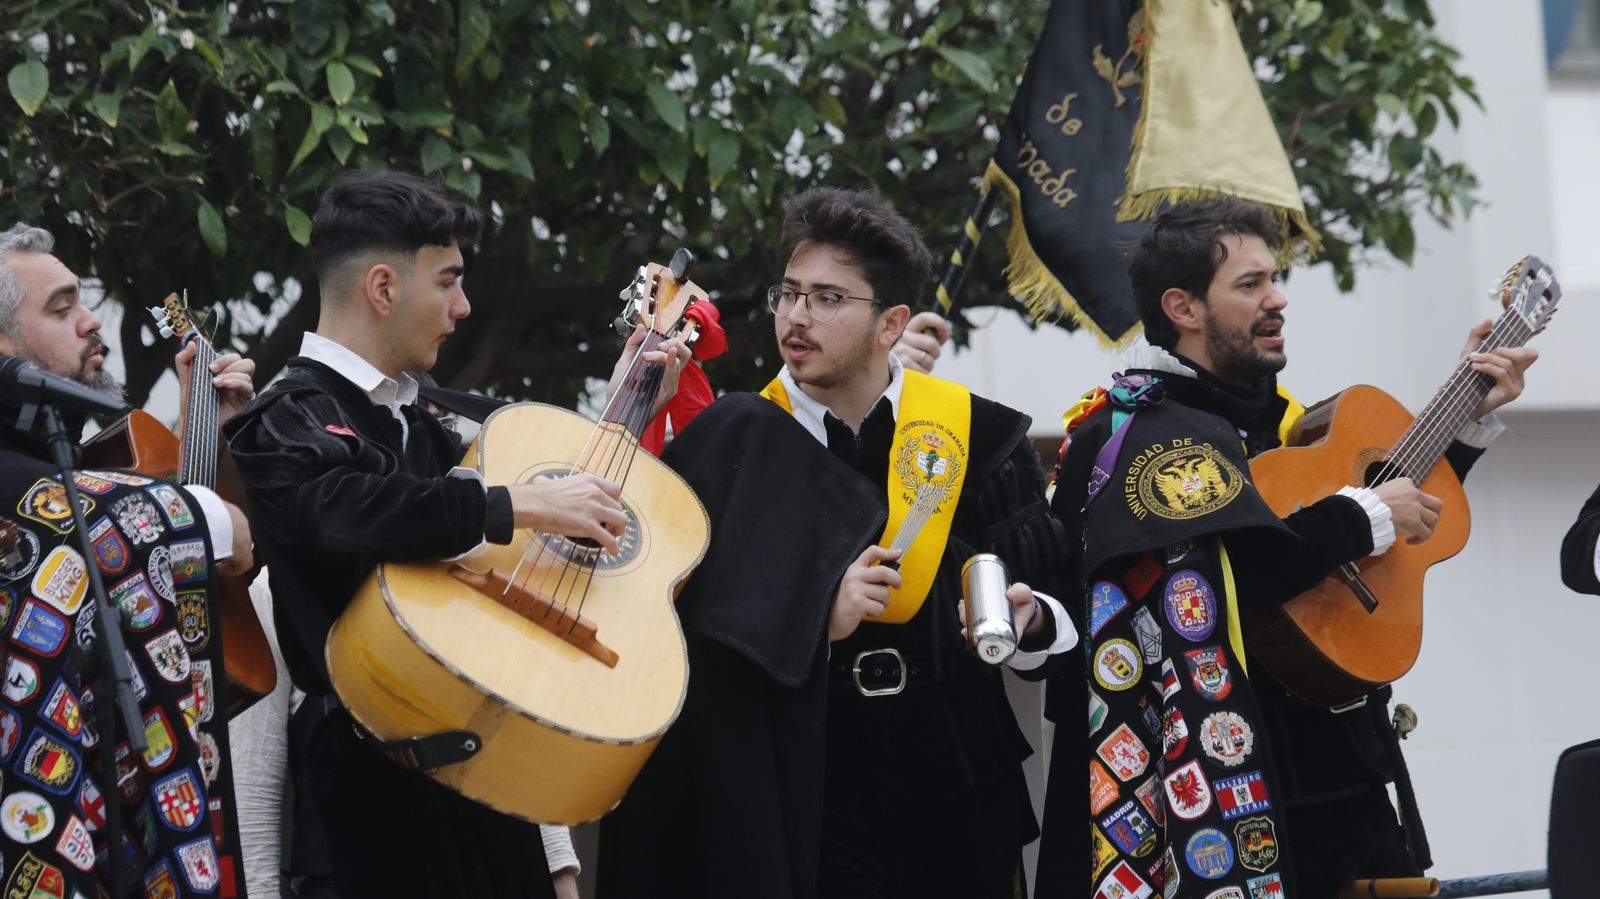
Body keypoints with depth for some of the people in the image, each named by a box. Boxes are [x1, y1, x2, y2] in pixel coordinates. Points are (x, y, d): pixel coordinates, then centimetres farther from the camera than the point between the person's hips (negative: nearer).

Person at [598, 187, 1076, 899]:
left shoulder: (979, 436, -1)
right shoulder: (735, 447, -2)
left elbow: (1051, 601, 4)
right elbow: (681, 614, -7)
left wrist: (1028, 619, -17)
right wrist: (812, 619, -18)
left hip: (960, 793, 1)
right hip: (808, 803, -1)